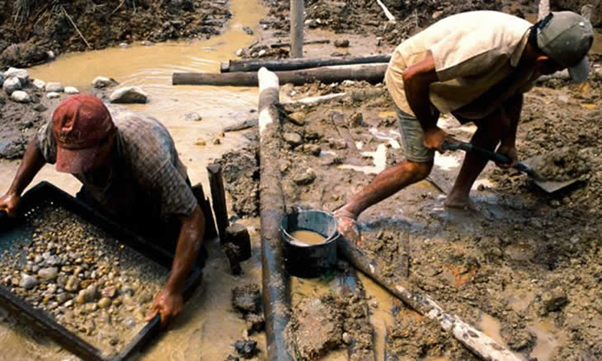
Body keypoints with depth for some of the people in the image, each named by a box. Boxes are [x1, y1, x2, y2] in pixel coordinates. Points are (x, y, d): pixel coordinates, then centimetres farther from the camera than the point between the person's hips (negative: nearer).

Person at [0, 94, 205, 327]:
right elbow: (37, 145, -4)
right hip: (106, 198, 4)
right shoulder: (62, 134, -31)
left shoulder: (148, 157, -48)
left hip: (158, 202, -4)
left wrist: (173, 289, -48)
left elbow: (192, 218, -43)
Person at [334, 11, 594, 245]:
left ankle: (459, 196, 15)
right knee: (419, 166, -11)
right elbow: (414, 75, -35)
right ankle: (348, 212, -4)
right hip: (413, 76, -8)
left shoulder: (534, 50, -11)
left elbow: (514, 92, 12)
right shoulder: (488, 49, -39)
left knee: (496, 123, 1)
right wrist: (428, 129, -24)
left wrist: (508, 142, 17)